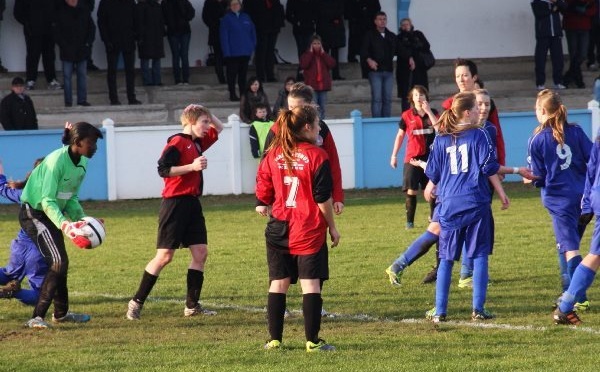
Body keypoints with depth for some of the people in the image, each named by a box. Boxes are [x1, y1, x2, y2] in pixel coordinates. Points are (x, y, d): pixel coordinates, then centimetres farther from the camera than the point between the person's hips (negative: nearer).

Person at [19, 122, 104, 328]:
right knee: (58, 262, -18)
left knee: (61, 263, 17)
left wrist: (82, 218, -4)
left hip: (52, 214, 9)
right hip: (34, 213, -9)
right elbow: (47, 200, -30)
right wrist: (64, 224, -42)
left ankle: (61, 313, 35)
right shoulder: (57, 160, -26)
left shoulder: (82, 163, 3)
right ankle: (37, 317, -18)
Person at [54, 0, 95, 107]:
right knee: (67, 75, 2)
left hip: (82, 49, 2)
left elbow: (91, 27, 7)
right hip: (68, 50, -2)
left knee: (82, 74, 6)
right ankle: (68, 101, 7)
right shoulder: (61, 11, -6)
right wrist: (64, 45, -12)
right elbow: (57, 31, -4)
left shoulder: (84, 10, 0)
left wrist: (88, 43, -4)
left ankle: (82, 100, 13)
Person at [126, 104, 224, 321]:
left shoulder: (198, 143, 14)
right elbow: (163, 169, -20)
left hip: (192, 204, 8)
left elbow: (219, 128, 31)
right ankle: (136, 302, 0)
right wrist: (192, 166, -25)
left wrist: (208, 116, 11)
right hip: (175, 203, -8)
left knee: (200, 253, 3)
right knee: (165, 256, -7)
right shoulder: (177, 142, -10)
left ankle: (192, 305, 9)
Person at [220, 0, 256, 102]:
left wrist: (252, 46, 3)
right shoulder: (226, 18, -2)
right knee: (232, 74, -1)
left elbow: (252, 32, 14)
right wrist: (227, 51, -13)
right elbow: (224, 36, -6)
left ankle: (243, 94, 13)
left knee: (243, 74, 9)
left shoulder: (246, 17, 11)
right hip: (232, 53, -4)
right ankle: (232, 94, 4)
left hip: (245, 52, 4)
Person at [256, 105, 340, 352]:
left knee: (278, 283, 9)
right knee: (310, 284, -2)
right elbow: (323, 199, -9)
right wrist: (332, 227, 1)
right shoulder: (316, 156, -8)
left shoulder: (273, 155, 5)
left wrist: (263, 206, 30)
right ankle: (312, 341, -4)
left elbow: (263, 192, 10)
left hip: (279, 228, 4)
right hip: (310, 230, -4)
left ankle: (274, 339, 10)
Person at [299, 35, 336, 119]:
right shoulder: (307, 55, 4)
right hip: (312, 85, -3)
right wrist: (310, 52, -9)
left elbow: (332, 64, -4)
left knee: (322, 108, 7)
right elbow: (303, 65, -15)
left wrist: (323, 53, -4)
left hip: (323, 85, 3)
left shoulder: (324, 55, 12)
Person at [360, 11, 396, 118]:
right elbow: (363, 51, -6)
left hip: (388, 70, 4)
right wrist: (369, 60, -25)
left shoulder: (392, 36, 15)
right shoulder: (370, 36, 2)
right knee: (376, 98, -9)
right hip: (375, 71, -4)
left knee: (387, 98, 5)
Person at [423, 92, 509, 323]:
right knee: (480, 256, 3)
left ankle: (439, 311, 6)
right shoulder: (479, 135, -4)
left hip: (449, 204, 3)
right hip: (476, 202, -3)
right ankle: (478, 309, -2)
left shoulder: (441, 140, 7)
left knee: (446, 258, 8)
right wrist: (501, 193, 6)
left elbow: (433, 174, 15)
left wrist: (430, 189, 36)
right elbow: (490, 168, -5)